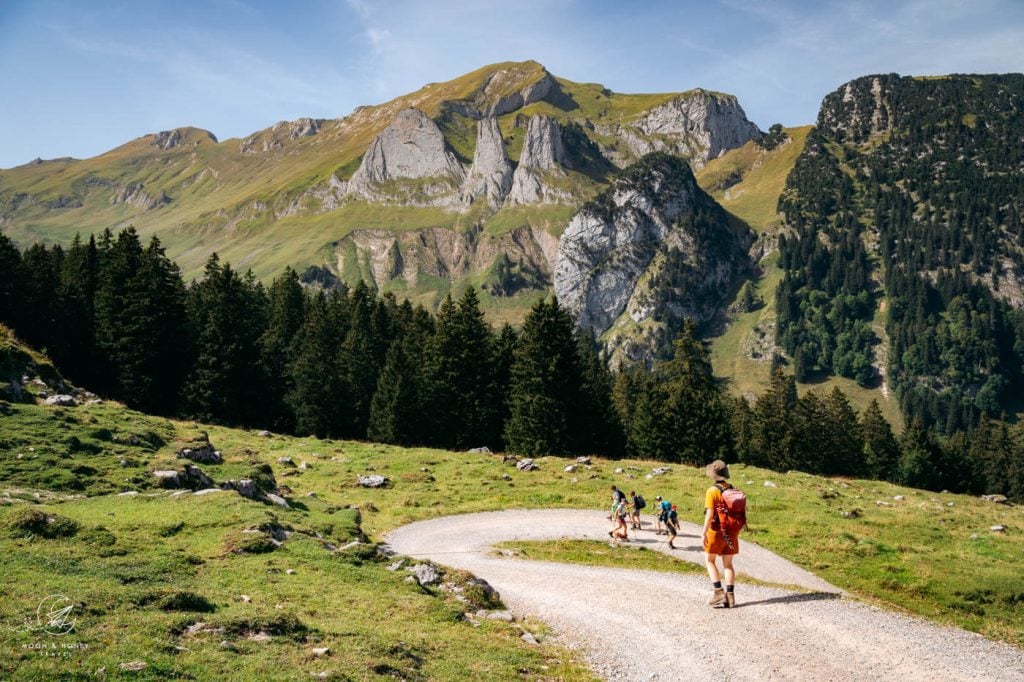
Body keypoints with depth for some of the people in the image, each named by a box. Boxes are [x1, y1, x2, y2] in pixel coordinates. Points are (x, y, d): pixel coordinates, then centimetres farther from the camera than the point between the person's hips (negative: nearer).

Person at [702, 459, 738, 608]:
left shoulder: (712, 491, -14)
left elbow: (710, 514, -20)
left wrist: (704, 532, -14)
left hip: (716, 532, -5)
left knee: (709, 560, 10)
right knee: (728, 564, 11)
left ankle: (719, 593, -1)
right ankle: (730, 596, 8)